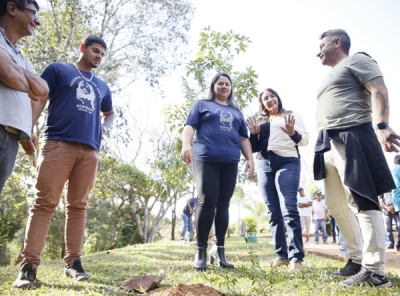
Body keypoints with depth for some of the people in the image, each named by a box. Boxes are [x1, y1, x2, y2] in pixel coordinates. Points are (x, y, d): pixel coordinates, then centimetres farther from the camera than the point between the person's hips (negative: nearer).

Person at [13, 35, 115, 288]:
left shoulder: (102, 86, 25)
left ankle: (73, 261, 7)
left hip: (89, 150, 4)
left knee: (78, 205, 2)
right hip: (58, 143, -4)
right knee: (45, 202, -9)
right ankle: (29, 264, -5)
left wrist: (105, 127, 14)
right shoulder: (58, 70, 13)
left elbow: (109, 113, 37)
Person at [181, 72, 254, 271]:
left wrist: (250, 159, 9)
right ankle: (201, 250, -3)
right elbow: (190, 126, 3)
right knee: (207, 201, -11)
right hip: (205, 159, -4)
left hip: (230, 162, 4)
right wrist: (186, 145, -16)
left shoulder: (236, 112, 27)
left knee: (223, 204, 0)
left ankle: (219, 248, 8)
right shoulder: (202, 105, 16)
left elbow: (243, 138, 23)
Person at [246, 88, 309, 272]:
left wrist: (293, 133, -15)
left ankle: (296, 257, -14)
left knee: (289, 209, -15)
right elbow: (254, 148, 21)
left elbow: (305, 139, 5)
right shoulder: (259, 122, 23)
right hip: (264, 165, 4)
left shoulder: (291, 116, 14)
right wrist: (254, 134, 2)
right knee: (273, 212, 2)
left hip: (287, 162, -4)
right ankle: (281, 255, 7)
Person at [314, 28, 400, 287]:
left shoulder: (357, 60, 5)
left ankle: (375, 270, -4)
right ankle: (357, 260, 19)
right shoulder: (331, 77, 29)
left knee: (362, 201, -10)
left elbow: (379, 91, -10)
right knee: (337, 206, 9)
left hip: (351, 138, -9)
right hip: (328, 144, 10)